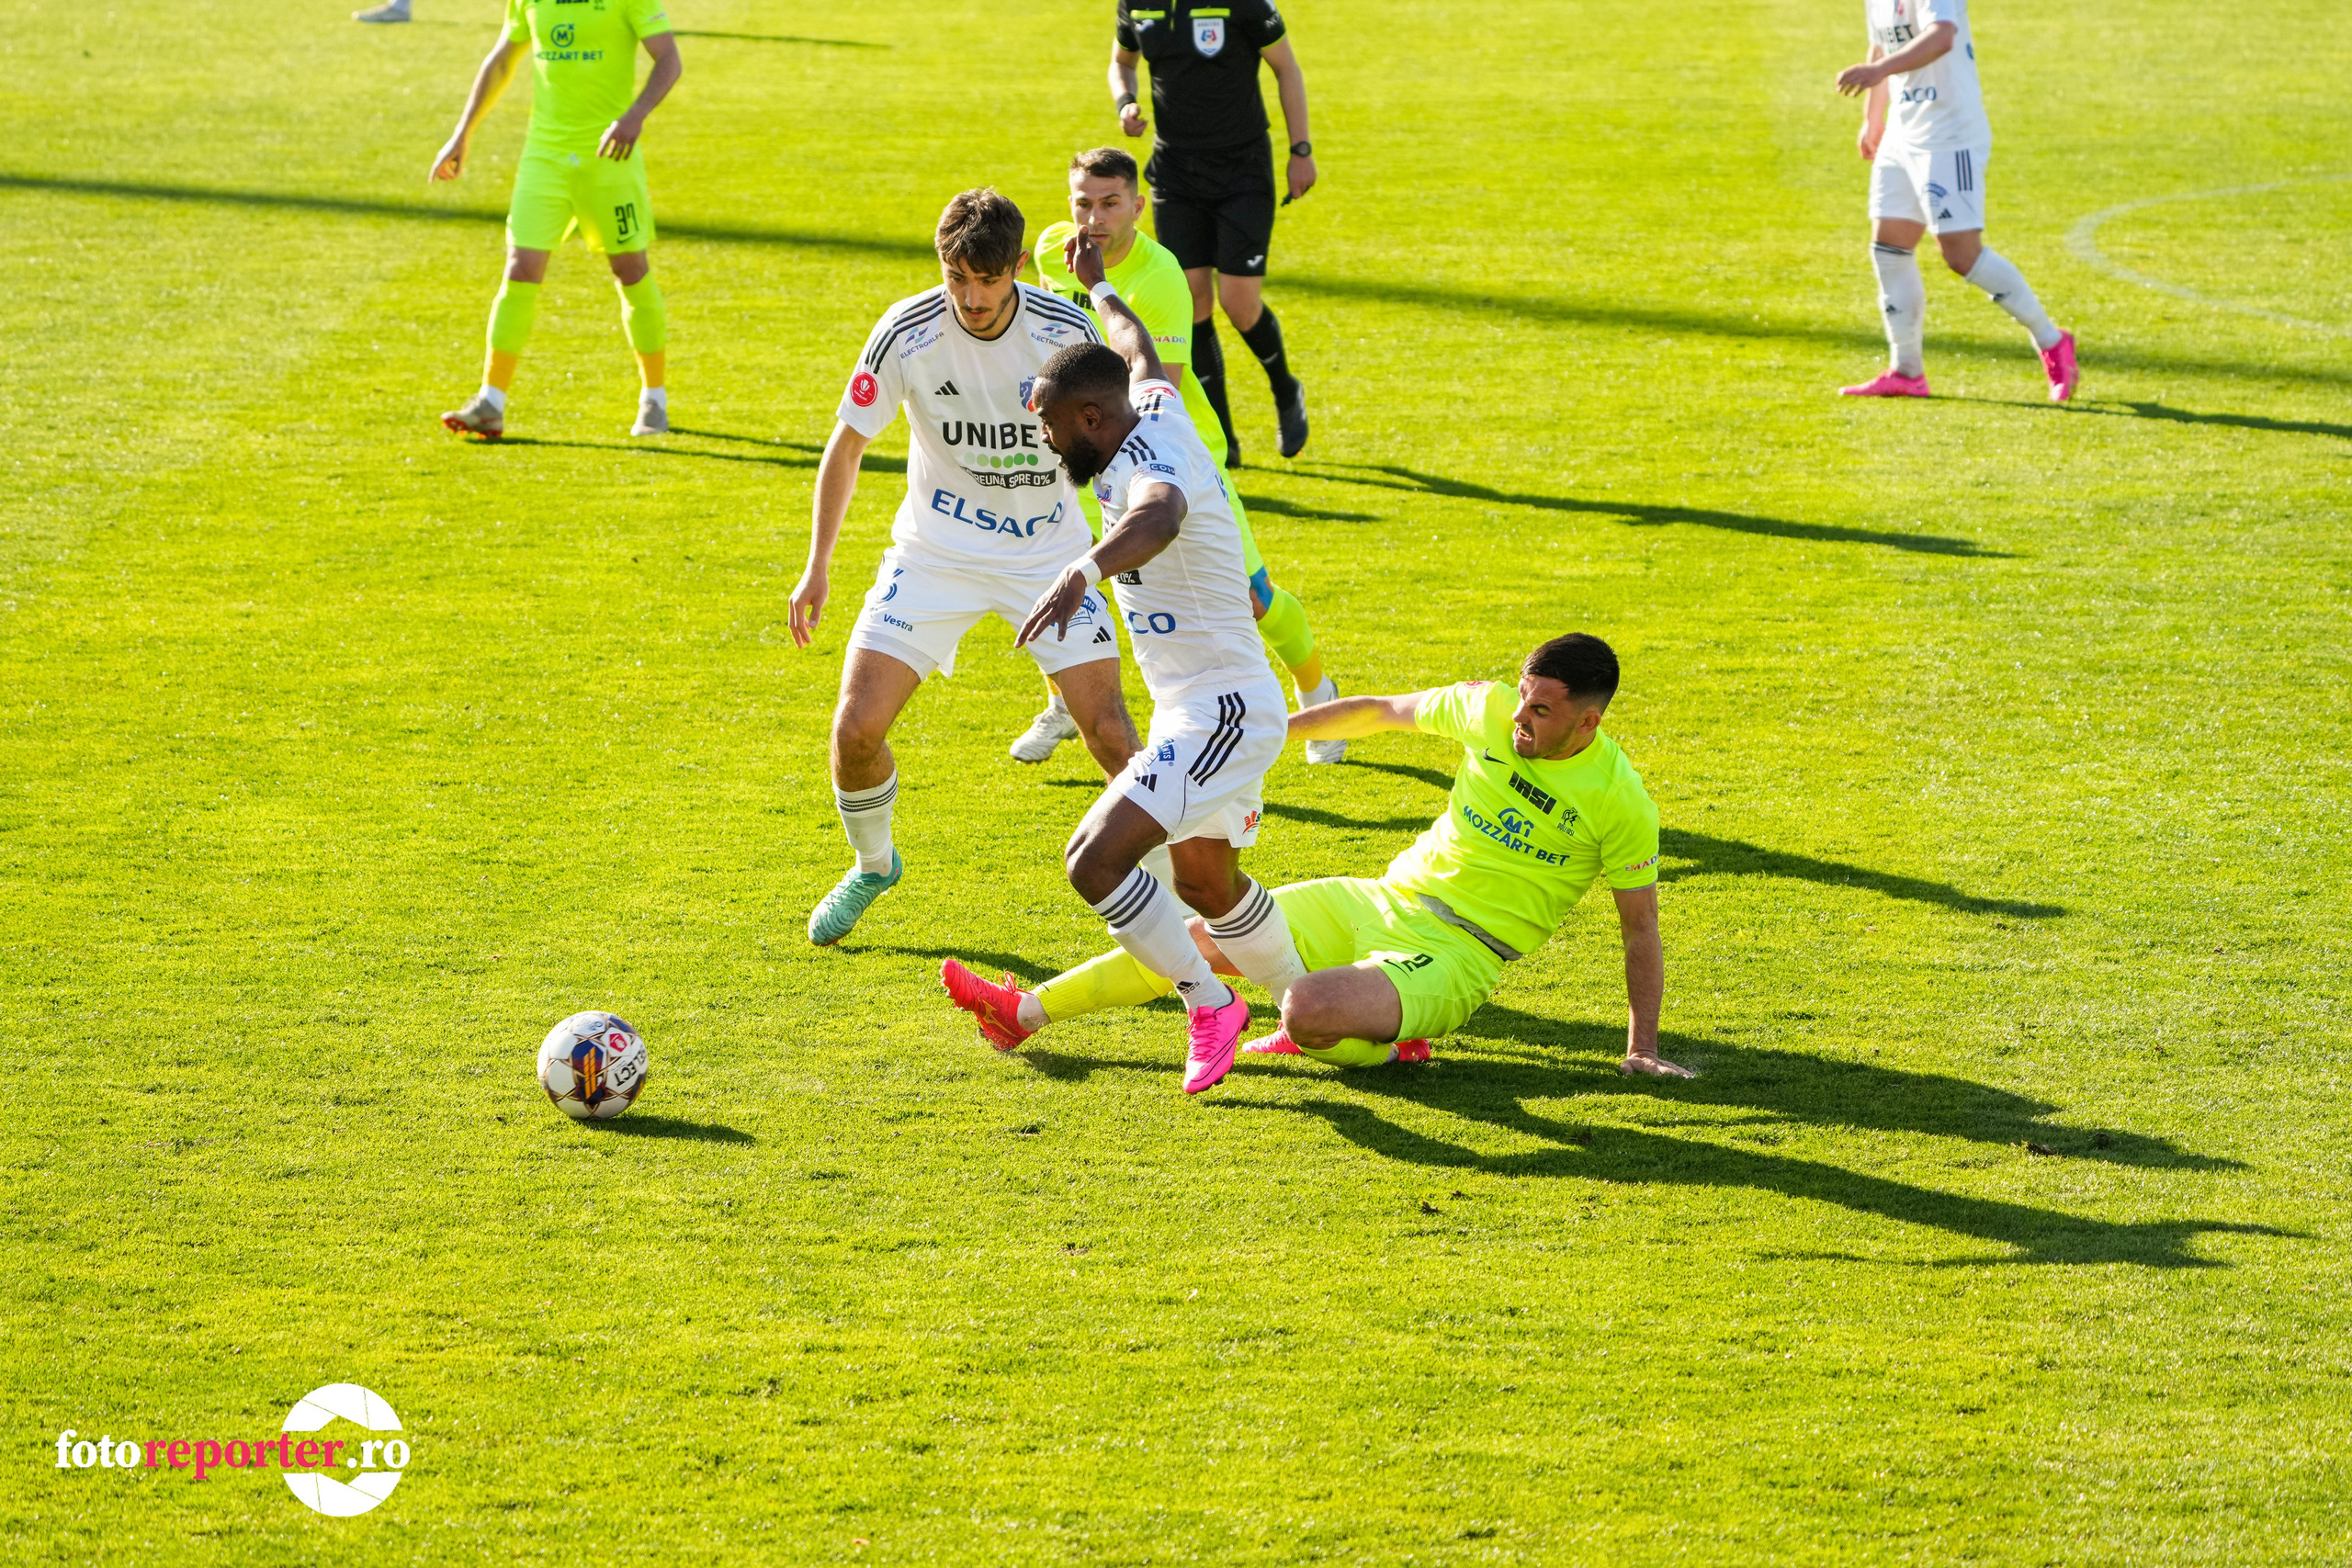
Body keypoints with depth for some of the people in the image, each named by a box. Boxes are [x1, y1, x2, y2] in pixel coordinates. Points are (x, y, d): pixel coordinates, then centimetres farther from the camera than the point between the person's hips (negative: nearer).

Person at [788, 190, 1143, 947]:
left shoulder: (1066, 330, -17)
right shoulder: (906, 333, -16)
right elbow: (846, 446, -4)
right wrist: (817, 567, -4)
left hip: (1048, 554, -1)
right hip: (935, 551, 1)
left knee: (1110, 732, -14)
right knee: (857, 726, -9)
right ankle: (872, 865, 21)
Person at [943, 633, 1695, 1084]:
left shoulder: (1619, 799, -15)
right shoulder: (1490, 709, -3)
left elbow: (1640, 928, -6)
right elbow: (1382, 712, 14)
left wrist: (1642, 1050, -11)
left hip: (1451, 958, -6)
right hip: (1382, 900, 6)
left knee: (1307, 1008, -34)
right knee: (1201, 938, 2)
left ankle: (1385, 1047, 1)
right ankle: (1025, 1013, 13)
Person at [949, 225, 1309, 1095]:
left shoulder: (1152, 464, -25)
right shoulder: (1157, 409, 4)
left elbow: (1160, 515, -50)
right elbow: (1140, 353, 28)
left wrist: (1083, 572, -68)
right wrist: (1097, 285, 47)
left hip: (1221, 712, -11)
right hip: (1198, 709, 11)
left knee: (1095, 860, -21)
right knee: (1206, 880, 26)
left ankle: (1209, 1003, -6)